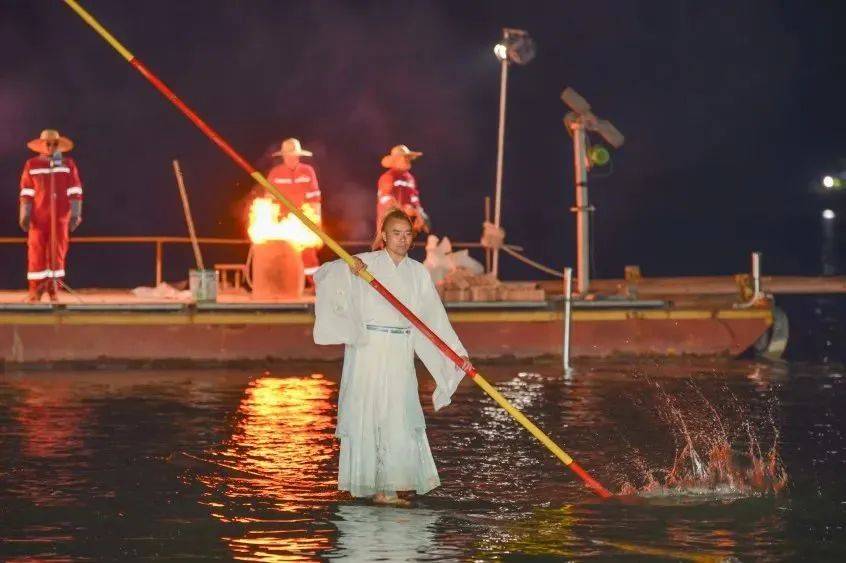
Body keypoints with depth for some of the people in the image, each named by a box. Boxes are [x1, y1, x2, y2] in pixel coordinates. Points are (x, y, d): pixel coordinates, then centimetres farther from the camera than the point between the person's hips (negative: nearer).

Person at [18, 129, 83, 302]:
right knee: (36, 253, -1)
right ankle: (35, 291, 4)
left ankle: (54, 290, 8)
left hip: (60, 216, 1)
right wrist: (24, 215, -3)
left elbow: (75, 191, 3)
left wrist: (76, 214, -4)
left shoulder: (68, 164, 5)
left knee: (57, 253, 2)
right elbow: (26, 192, 2)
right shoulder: (32, 165, 3)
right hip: (38, 216, -1)